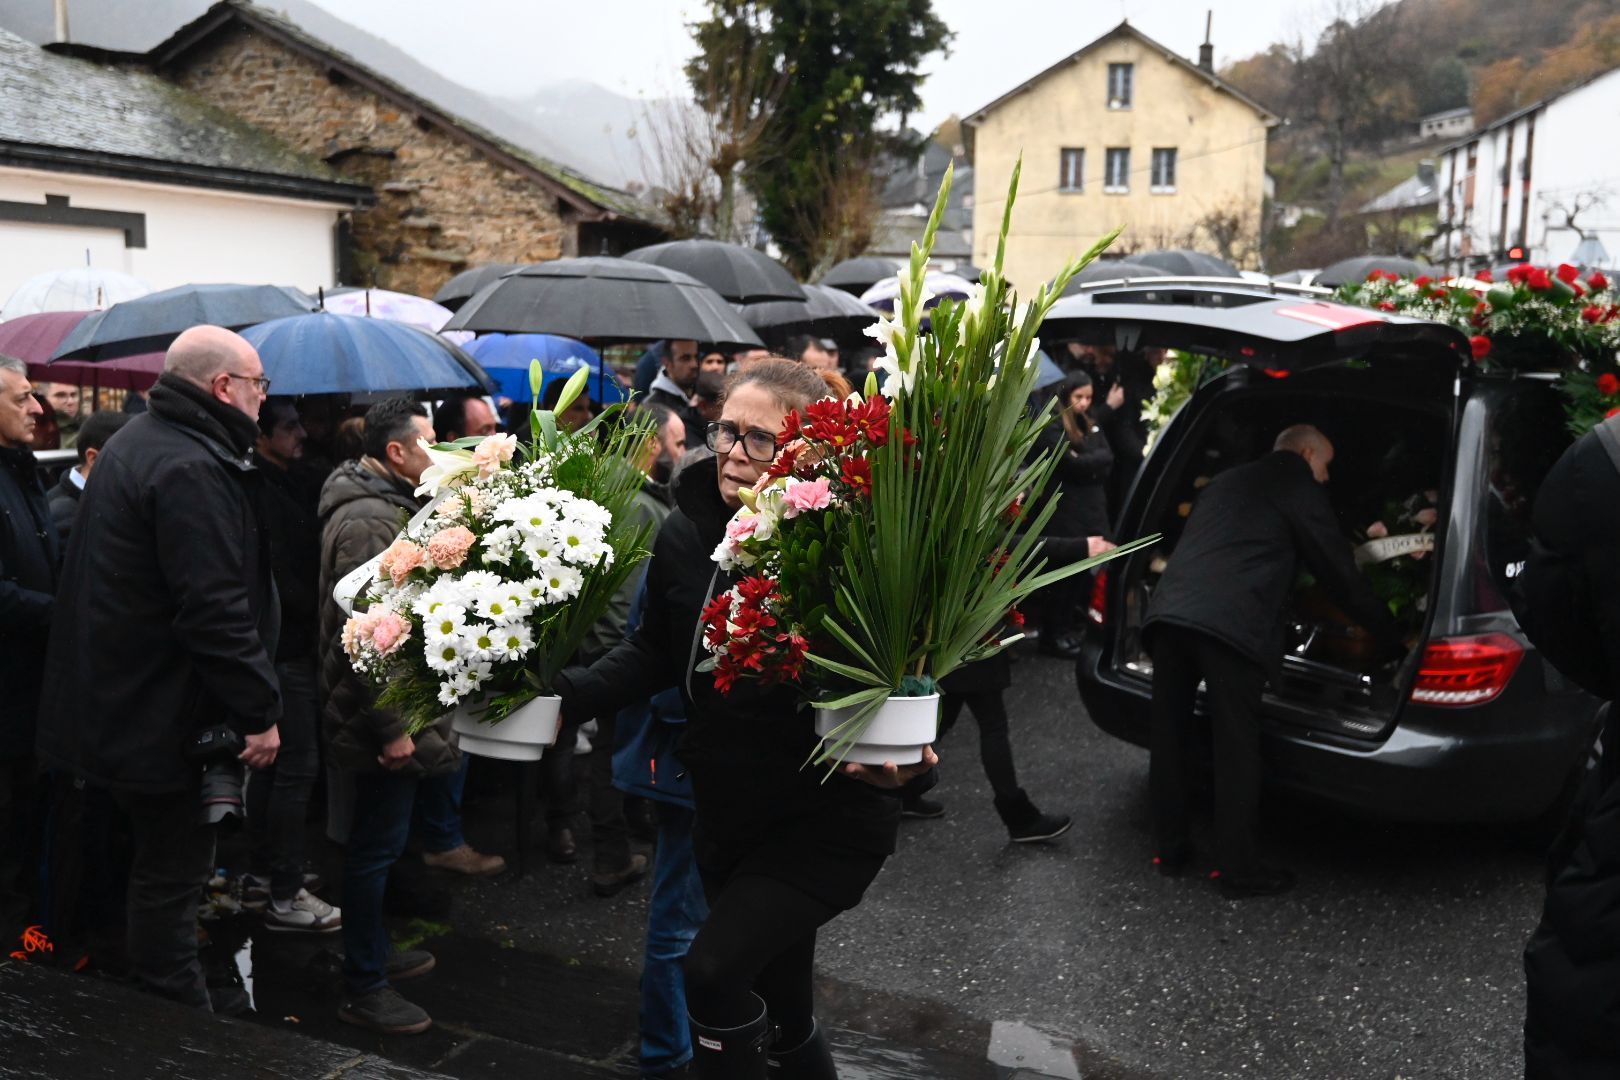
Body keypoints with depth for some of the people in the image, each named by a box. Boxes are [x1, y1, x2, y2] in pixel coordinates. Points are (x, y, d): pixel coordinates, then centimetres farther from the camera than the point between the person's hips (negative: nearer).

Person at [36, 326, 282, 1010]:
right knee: (171, 875, 2)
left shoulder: (138, 441, 13)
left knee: (155, 859, 21)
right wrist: (260, 713, -21)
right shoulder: (190, 469, -23)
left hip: (117, 705, 11)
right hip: (165, 717, -11)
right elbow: (215, 612, -28)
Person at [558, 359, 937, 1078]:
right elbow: (657, 654, 8)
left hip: (828, 820, -5)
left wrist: (905, 765, -33)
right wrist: (569, 694, -7)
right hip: (725, 813, 6)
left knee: (714, 970, -20)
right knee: (779, 1005, 19)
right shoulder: (686, 535, -5)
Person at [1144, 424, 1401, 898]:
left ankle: (1170, 851, 26)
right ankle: (1239, 870, 10)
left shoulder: (1228, 481, 31)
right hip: (1231, 624, -7)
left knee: (1169, 739, 14)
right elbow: (1338, 573, 11)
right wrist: (1393, 637, 20)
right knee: (1236, 750, 2)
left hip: (1168, 613, 7)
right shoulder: (1301, 488, 11)